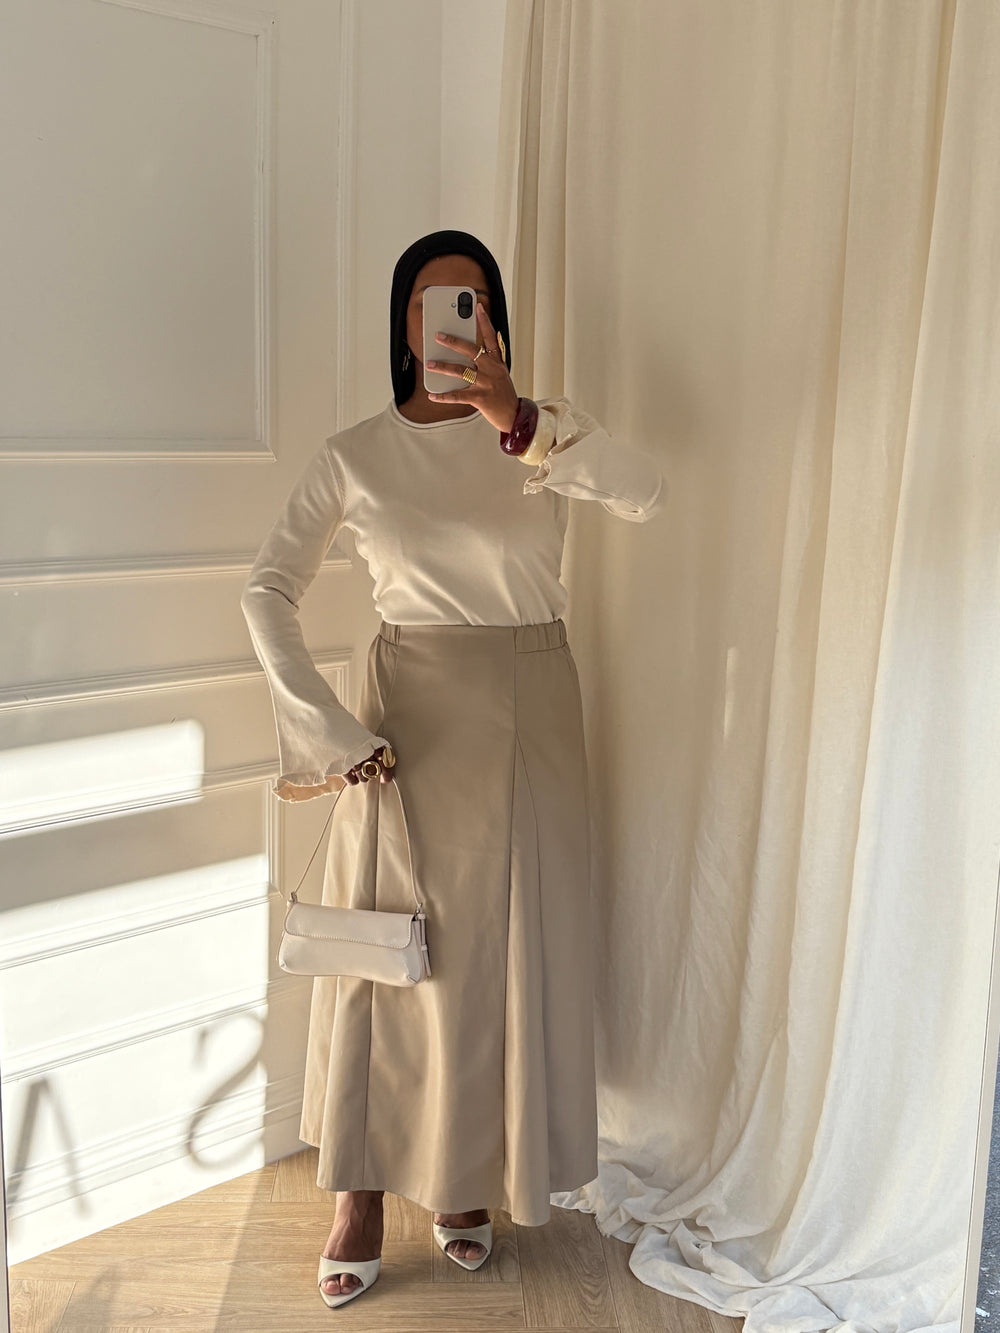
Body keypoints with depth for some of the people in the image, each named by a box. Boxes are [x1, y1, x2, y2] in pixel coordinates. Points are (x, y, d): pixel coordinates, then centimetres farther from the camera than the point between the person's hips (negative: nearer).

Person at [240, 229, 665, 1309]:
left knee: (510, 947, 8)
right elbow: (267, 589, -3)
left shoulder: (542, 430, 1)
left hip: (531, 713, 1)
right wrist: (328, 727, -14)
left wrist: (516, 420, -36)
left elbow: (645, 493, -19)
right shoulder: (354, 455, 1)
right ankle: (362, 1191, 21)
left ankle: (471, 1178, 29)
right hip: (411, 715, -1)